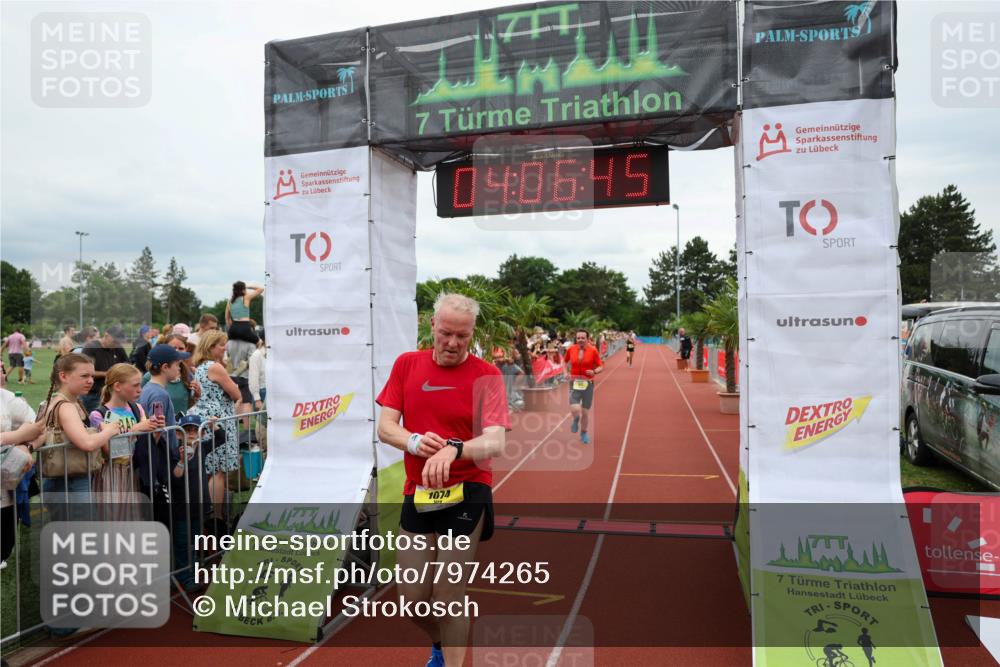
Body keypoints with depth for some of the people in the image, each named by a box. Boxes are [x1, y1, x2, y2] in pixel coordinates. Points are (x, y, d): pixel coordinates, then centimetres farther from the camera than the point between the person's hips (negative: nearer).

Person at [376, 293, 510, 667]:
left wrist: (452, 450, -38)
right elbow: (385, 427, -1)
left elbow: (494, 443, -19)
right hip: (417, 493, 4)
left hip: (466, 494, -3)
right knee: (412, 598, 10)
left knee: (449, 597, 0)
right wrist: (415, 442, -22)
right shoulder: (406, 364, 2)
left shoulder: (486, 375, -9)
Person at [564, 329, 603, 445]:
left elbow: (601, 366, 0)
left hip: (588, 384, 0)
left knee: (585, 412, 8)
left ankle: (584, 433, 35)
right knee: (575, 409, -20)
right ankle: (576, 420, 18)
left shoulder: (593, 350, -5)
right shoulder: (571, 349, -1)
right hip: (574, 383, 0)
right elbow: (564, 361, 17)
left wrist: (594, 371, -20)